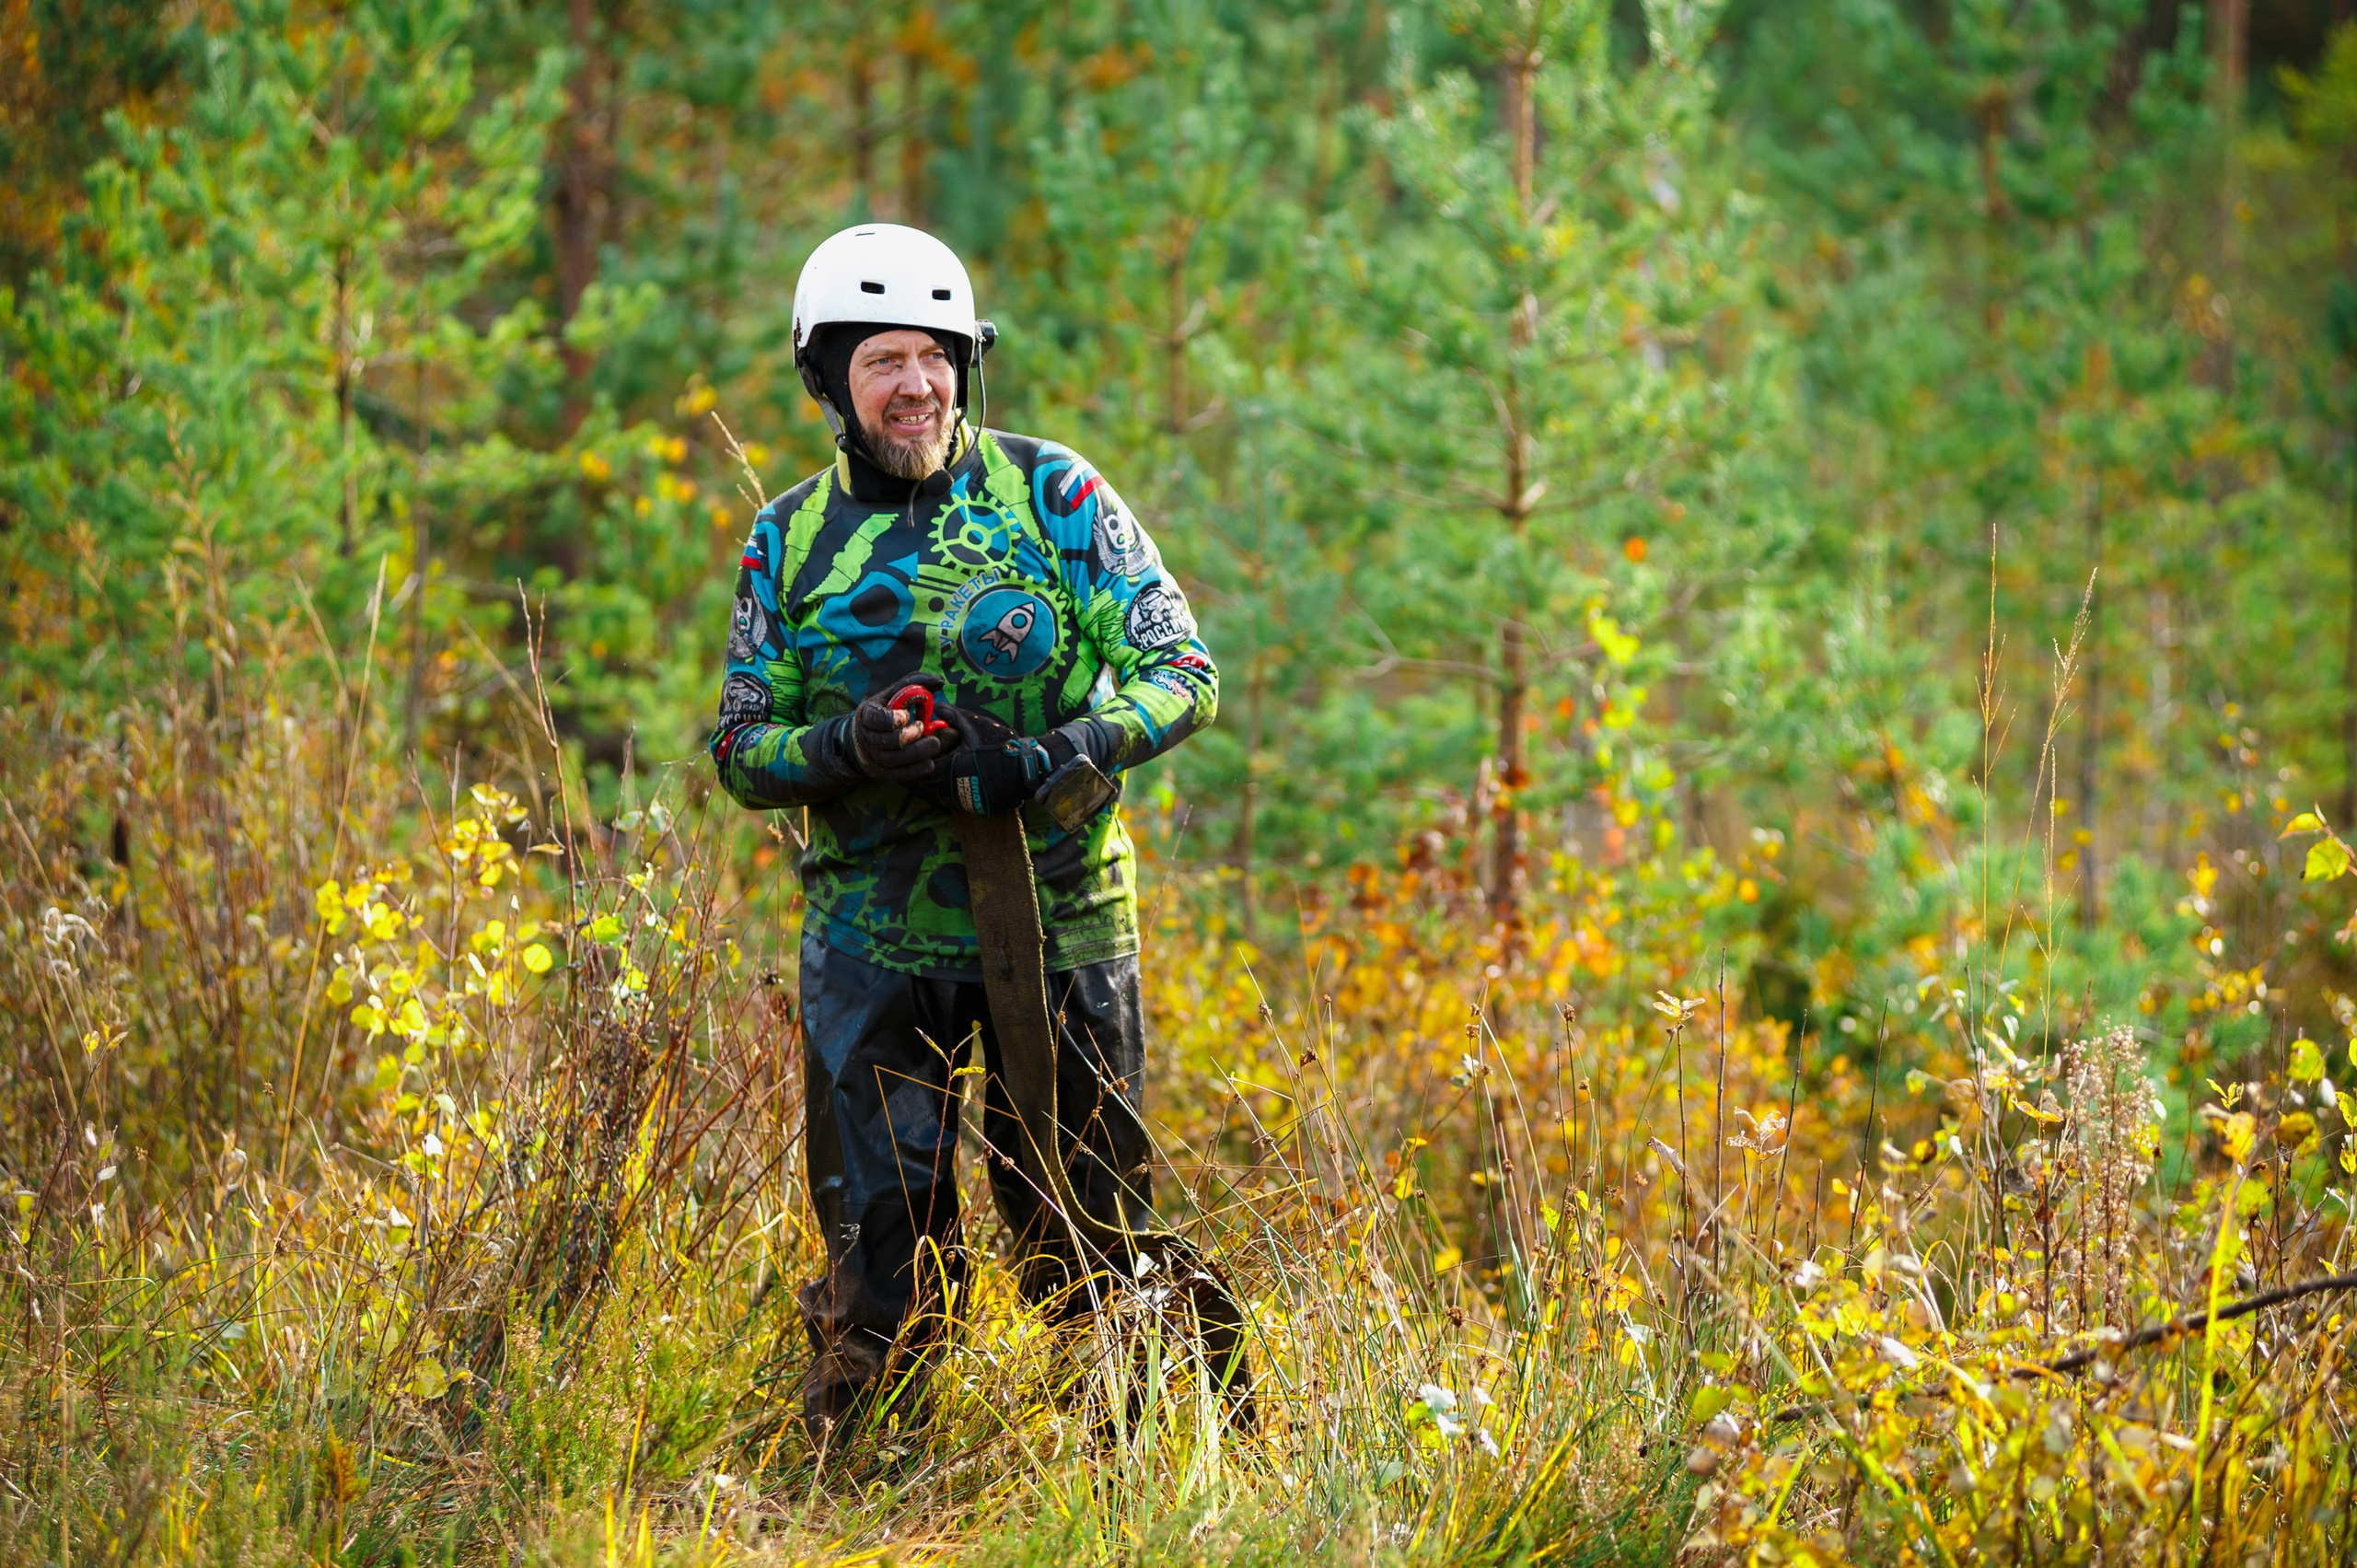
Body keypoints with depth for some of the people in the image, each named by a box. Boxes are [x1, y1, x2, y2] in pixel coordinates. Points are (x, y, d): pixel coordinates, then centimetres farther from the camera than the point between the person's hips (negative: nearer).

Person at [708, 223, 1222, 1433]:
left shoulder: (1050, 493, -2)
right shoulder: (790, 540, 6)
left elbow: (1183, 674, -3)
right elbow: (741, 748, 8)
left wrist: (1057, 756, -21)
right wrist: (845, 751, -15)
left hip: (1060, 924, -1)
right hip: (872, 938, 1)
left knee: (1085, 1241, 7)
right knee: (883, 1247, -2)